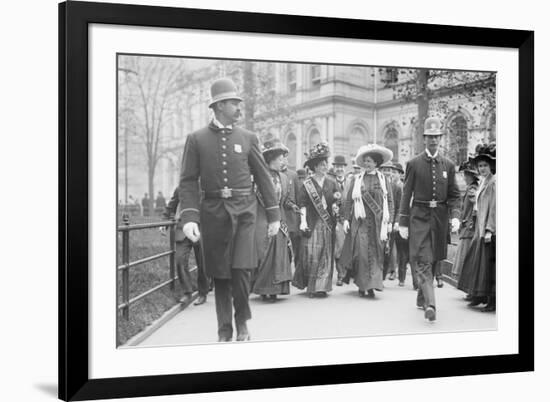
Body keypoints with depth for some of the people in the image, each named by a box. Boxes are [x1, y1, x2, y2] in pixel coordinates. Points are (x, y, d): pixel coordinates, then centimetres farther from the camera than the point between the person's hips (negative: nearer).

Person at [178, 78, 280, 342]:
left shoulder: (248, 138, 7)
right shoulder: (196, 139, 3)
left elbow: (263, 178, 10)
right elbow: (188, 181, -1)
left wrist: (274, 215, 6)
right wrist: (189, 217, -13)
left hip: (243, 211, 0)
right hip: (213, 212, 0)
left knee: (241, 270, -11)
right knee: (220, 274, 5)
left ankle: (242, 321, 13)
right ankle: (224, 330, 18)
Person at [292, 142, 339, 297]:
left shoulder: (331, 183, 11)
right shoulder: (307, 183, 0)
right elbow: (302, 203, -2)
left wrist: (337, 198, -8)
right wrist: (303, 220, -11)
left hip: (327, 223, 4)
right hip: (312, 223, -4)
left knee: (325, 255, 3)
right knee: (311, 255, -6)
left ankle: (320, 286, 8)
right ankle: (309, 284, 7)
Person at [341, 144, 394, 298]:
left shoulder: (384, 180, 8)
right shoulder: (356, 180, 8)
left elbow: (390, 202, 8)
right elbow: (349, 201, 9)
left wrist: (389, 221, 2)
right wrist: (346, 219, 2)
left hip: (378, 222, 0)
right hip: (360, 221, 0)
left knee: (376, 253, -3)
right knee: (361, 252, -6)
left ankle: (372, 286, 1)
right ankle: (362, 285, 3)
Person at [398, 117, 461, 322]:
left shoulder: (448, 165, 7)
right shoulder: (414, 164, 0)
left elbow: (454, 195, 8)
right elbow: (406, 194, 0)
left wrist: (455, 216, -9)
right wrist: (403, 222, -4)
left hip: (440, 217, 3)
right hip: (419, 216, -3)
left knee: (433, 260, 11)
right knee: (423, 261, -12)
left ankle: (421, 298, 27)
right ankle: (430, 304, -20)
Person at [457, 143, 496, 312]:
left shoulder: (494, 182, -12)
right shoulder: (483, 181, 15)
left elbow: (494, 207, -18)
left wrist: (489, 230, -21)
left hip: (490, 229, -9)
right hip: (481, 228, 9)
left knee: (488, 262, -6)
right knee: (476, 260, 12)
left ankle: (492, 300, 0)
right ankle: (479, 295, 22)